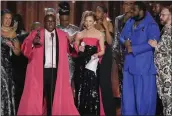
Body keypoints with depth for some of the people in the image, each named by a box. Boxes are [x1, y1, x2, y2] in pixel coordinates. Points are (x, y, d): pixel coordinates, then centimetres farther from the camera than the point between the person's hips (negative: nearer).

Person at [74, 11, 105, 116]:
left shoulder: (99, 34, 3)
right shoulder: (80, 34, 9)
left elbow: (102, 51, 2)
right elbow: (75, 49, 18)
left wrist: (96, 55, -18)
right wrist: (79, 50, -3)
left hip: (93, 64, -2)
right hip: (81, 65, 2)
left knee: (93, 89, -5)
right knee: (81, 89, 2)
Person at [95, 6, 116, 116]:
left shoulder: (108, 24, -3)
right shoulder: (94, 25, 9)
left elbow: (110, 42, -14)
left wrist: (106, 27, -16)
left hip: (105, 56, -4)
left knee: (105, 82, -3)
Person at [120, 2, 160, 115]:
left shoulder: (151, 25, -10)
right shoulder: (130, 22, 12)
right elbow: (122, 36, 16)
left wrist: (133, 49, -18)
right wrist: (125, 42, -8)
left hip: (144, 65, -7)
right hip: (130, 63, 7)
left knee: (144, 94, 1)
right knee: (128, 92, 13)